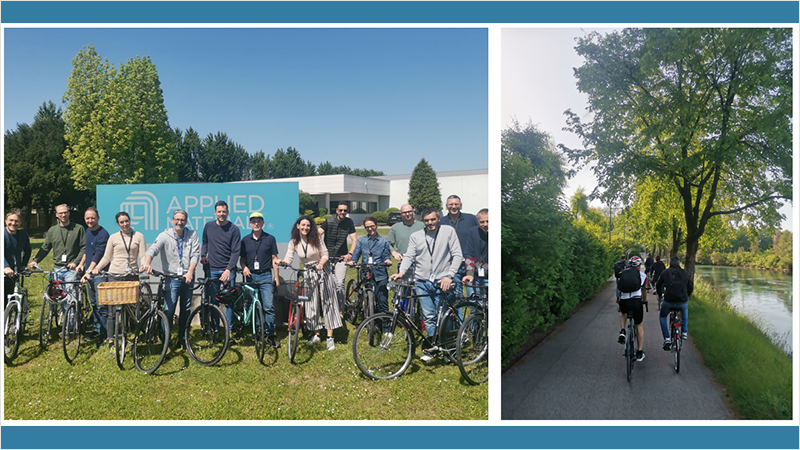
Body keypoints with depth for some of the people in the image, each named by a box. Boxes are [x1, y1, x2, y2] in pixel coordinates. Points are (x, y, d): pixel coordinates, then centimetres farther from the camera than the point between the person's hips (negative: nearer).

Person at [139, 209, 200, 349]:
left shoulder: (192, 235, 3)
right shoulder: (165, 235, -3)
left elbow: (195, 254, -3)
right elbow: (153, 249, -19)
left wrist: (190, 272, -16)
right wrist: (147, 263, -39)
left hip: (187, 278, 3)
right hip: (171, 278, -2)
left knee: (186, 310, 11)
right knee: (169, 310, -7)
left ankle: (181, 337, 25)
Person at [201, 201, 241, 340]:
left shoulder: (234, 229, -3)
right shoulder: (208, 226, 7)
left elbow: (236, 252, -6)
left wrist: (228, 269, -14)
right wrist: (203, 256, 5)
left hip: (228, 270, -3)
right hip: (212, 269, 3)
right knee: (214, 302, 6)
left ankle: (229, 331, 3)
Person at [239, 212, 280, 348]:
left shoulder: (270, 238, 4)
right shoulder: (245, 240, 10)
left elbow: (274, 258, 5)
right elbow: (242, 258, 15)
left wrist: (276, 276, 1)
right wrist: (244, 267, -6)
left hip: (265, 276, -2)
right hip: (250, 276, 3)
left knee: (269, 306, -11)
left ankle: (270, 335, -4)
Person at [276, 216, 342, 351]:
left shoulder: (316, 238, -8)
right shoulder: (294, 242, -4)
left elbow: (325, 254, -7)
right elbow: (289, 258, -10)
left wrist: (321, 263, -26)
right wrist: (281, 261, -32)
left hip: (323, 271, -2)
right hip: (308, 273, 2)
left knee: (327, 302, -4)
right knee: (311, 304, 3)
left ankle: (330, 337, -1)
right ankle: (316, 334, 20)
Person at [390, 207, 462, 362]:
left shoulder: (448, 231, 1)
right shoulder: (415, 236, 9)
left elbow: (457, 255, -2)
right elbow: (409, 256, 2)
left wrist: (449, 276, -13)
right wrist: (401, 272, -17)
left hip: (442, 281, -2)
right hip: (422, 282, 2)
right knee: (429, 316, 1)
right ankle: (432, 347, 13)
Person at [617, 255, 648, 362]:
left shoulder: (621, 274, 15)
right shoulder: (642, 275, 12)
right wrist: (644, 300, 46)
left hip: (624, 302, 1)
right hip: (637, 301, -1)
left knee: (622, 312, 38)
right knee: (639, 326, 18)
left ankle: (622, 331, 15)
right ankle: (639, 352, 22)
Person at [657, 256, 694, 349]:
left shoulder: (665, 272, 4)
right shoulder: (685, 273, 7)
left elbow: (658, 286, 14)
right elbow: (691, 287, 17)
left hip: (668, 302, -2)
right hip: (682, 302, 2)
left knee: (662, 317, 26)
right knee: (685, 308, 38)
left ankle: (667, 338, 13)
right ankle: (684, 332, 34)